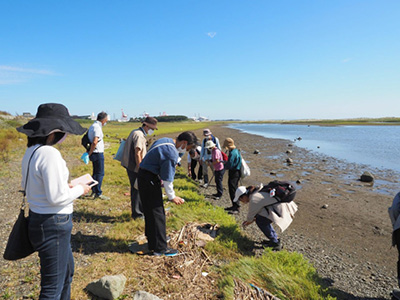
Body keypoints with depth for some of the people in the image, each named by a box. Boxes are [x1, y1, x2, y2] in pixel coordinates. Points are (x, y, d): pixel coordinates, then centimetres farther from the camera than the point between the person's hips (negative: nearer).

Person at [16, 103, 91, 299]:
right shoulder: (49, 153, -24)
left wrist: (65, 187, 11)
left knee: (67, 270, 28)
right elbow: (57, 197, -26)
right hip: (53, 225, -10)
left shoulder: (31, 151, 5)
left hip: (37, 217, 10)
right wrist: (79, 190, -8)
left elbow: (27, 184, 15)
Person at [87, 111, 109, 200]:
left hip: (95, 154, 10)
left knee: (96, 173, 17)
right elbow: (94, 142, -27)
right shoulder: (97, 127, -18)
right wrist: (90, 153, -17)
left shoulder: (92, 126, 13)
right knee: (100, 173, -2)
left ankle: (94, 191, 25)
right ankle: (98, 193, 4)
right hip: (98, 153, -10)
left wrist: (89, 153, 18)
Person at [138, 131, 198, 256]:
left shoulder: (165, 141, 7)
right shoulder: (172, 153, -24)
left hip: (143, 175, 10)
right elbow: (167, 178, -19)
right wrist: (172, 196, -7)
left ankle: (152, 238, 39)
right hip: (149, 179, -10)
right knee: (157, 213, -1)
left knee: (150, 211, 22)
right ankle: (159, 248, 9)